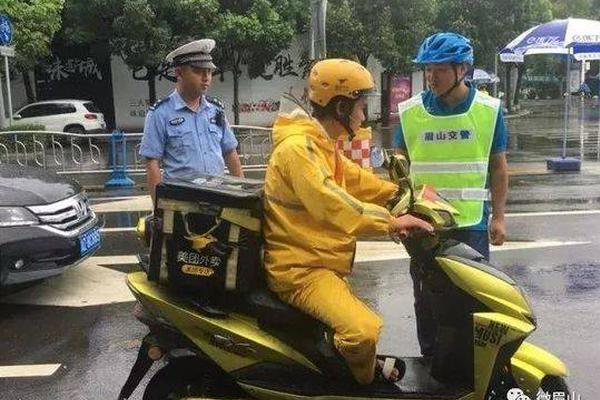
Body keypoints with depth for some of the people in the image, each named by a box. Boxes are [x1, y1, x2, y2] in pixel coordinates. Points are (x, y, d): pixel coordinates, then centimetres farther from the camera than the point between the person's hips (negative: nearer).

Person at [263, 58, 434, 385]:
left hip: (319, 261, 11)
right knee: (364, 330, -28)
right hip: (299, 268, -11)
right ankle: (364, 382, -1)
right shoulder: (298, 147, -21)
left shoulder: (322, 144, 14)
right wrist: (392, 222, -28)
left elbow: (356, 180, 16)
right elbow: (332, 205, -31)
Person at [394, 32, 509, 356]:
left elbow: (498, 166, 5)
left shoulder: (488, 110, -1)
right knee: (426, 298, 11)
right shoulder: (410, 111, 0)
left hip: (472, 223, -1)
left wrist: (498, 216, 3)